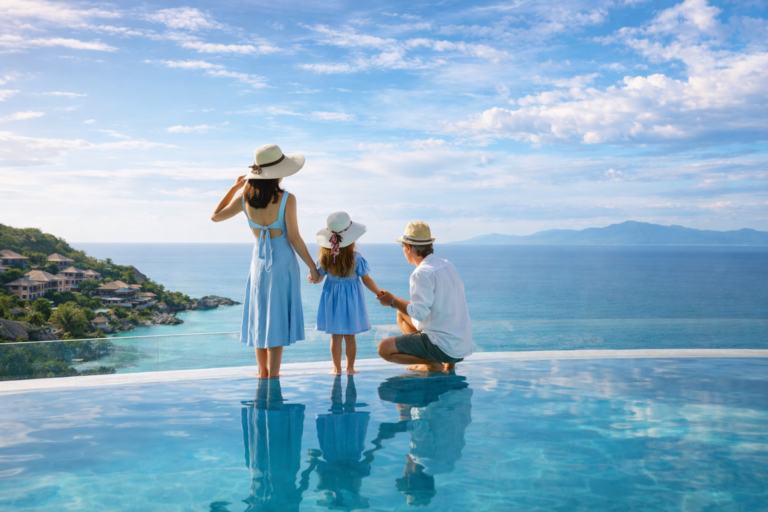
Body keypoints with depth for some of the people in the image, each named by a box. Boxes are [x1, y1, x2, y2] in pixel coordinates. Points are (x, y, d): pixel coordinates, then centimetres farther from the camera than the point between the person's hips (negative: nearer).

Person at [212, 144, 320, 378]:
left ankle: (263, 373, 22)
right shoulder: (286, 199, -15)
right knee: (278, 319, 4)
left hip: (259, 260, 4)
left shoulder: (245, 198, -4)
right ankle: (273, 376, 6)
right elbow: (294, 238, -14)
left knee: (260, 316, 15)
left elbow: (215, 216, 8)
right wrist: (312, 267, -4)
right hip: (282, 260, -4)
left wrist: (234, 187, 14)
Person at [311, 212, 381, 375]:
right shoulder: (356, 258, -13)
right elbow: (366, 280, -7)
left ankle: (337, 368, 13)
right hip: (351, 299, -1)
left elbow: (318, 278, -2)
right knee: (350, 336, 9)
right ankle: (350, 368, 15)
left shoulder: (325, 258, -9)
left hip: (332, 298, 1)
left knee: (335, 336, 8)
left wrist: (311, 277, 21)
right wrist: (379, 293, 5)